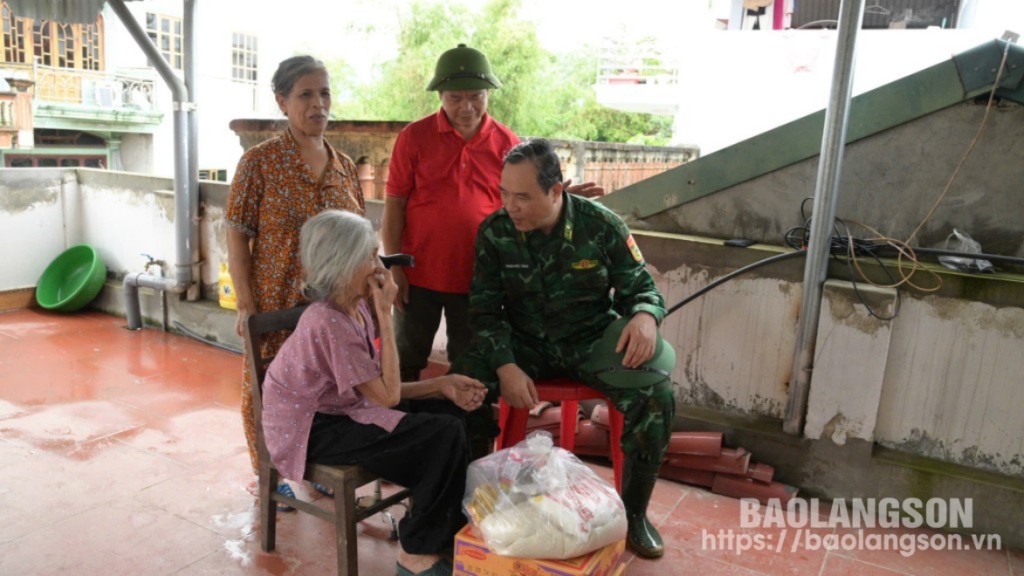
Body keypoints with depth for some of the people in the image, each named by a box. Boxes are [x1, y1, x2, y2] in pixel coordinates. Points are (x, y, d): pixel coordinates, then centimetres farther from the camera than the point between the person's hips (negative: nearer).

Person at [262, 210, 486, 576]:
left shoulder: (355, 307, 2)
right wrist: (385, 314, -22)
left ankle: (447, 529, 15)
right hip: (313, 429, -9)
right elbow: (387, 395, -22)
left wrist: (441, 385, -8)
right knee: (445, 436, -20)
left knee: (450, 411, 2)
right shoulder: (328, 322, -26)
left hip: (344, 409, 9)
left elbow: (381, 387, 4)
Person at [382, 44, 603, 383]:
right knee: (405, 364, 15)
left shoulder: (506, 143, 0)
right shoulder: (414, 137, -4)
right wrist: (393, 269, -7)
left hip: (479, 278, 1)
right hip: (419, 276, -1)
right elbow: (394, 206, -3)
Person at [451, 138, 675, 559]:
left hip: (592, 341, 0)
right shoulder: (494, 232, -9)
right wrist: (506, 366, -23)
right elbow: (485, 310, -6)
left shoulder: (601, 226, -10)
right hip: (525, 344, 1)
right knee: (461, 384, -24)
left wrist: (645, 315, -26)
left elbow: (640, 287, 0)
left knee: (656, 394, -24)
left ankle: (634, 512, 1)